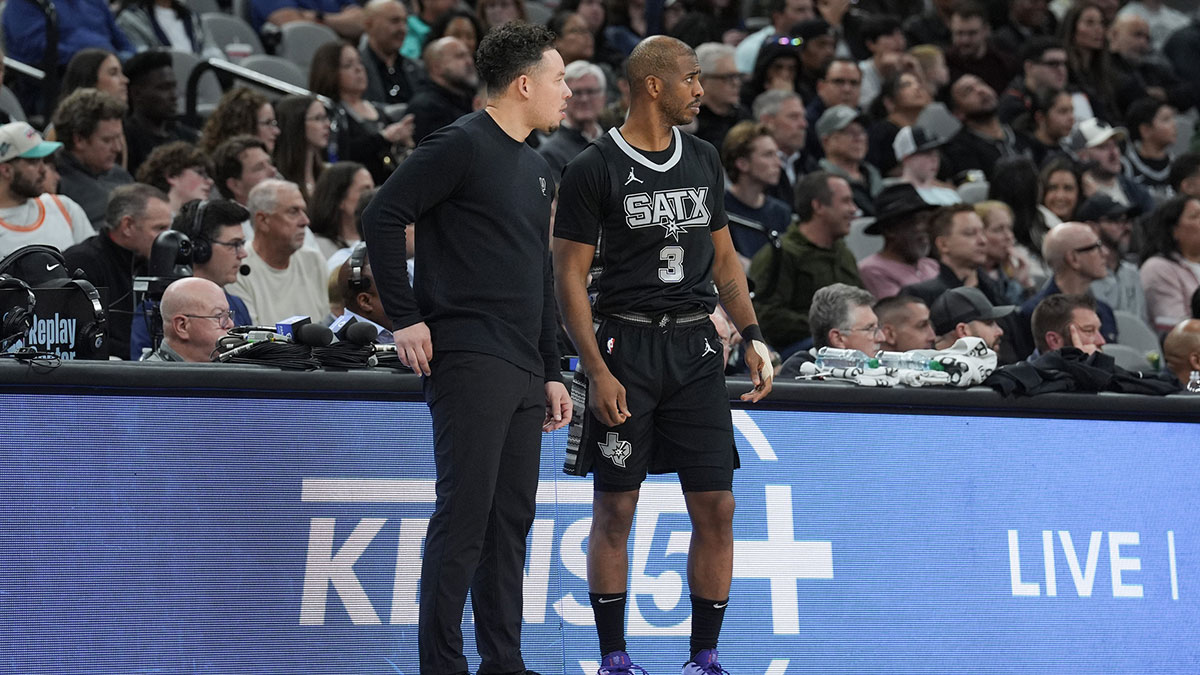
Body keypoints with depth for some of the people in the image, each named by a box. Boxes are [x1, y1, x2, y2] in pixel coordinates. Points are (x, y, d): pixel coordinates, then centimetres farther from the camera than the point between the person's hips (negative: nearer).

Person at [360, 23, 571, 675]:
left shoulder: (537, 170, 21)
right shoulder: (461, 145, -7)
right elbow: (381, 217, -13)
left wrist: (551, 371, 22)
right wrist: (404, 317, -15)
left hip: (522, 371, 9)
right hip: (469, 362, -9)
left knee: (512, 519, 9)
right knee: (464, 514, -9)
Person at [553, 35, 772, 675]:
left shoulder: (703, 161, 12)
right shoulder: (594, 168, -5)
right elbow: (570, 276, -6)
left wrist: (753, 337, 7)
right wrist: (597, 371, -13)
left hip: (695, 347, 5)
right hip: (627, 345, -5)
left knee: (715, 508, 0)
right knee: (615, 508, -1)